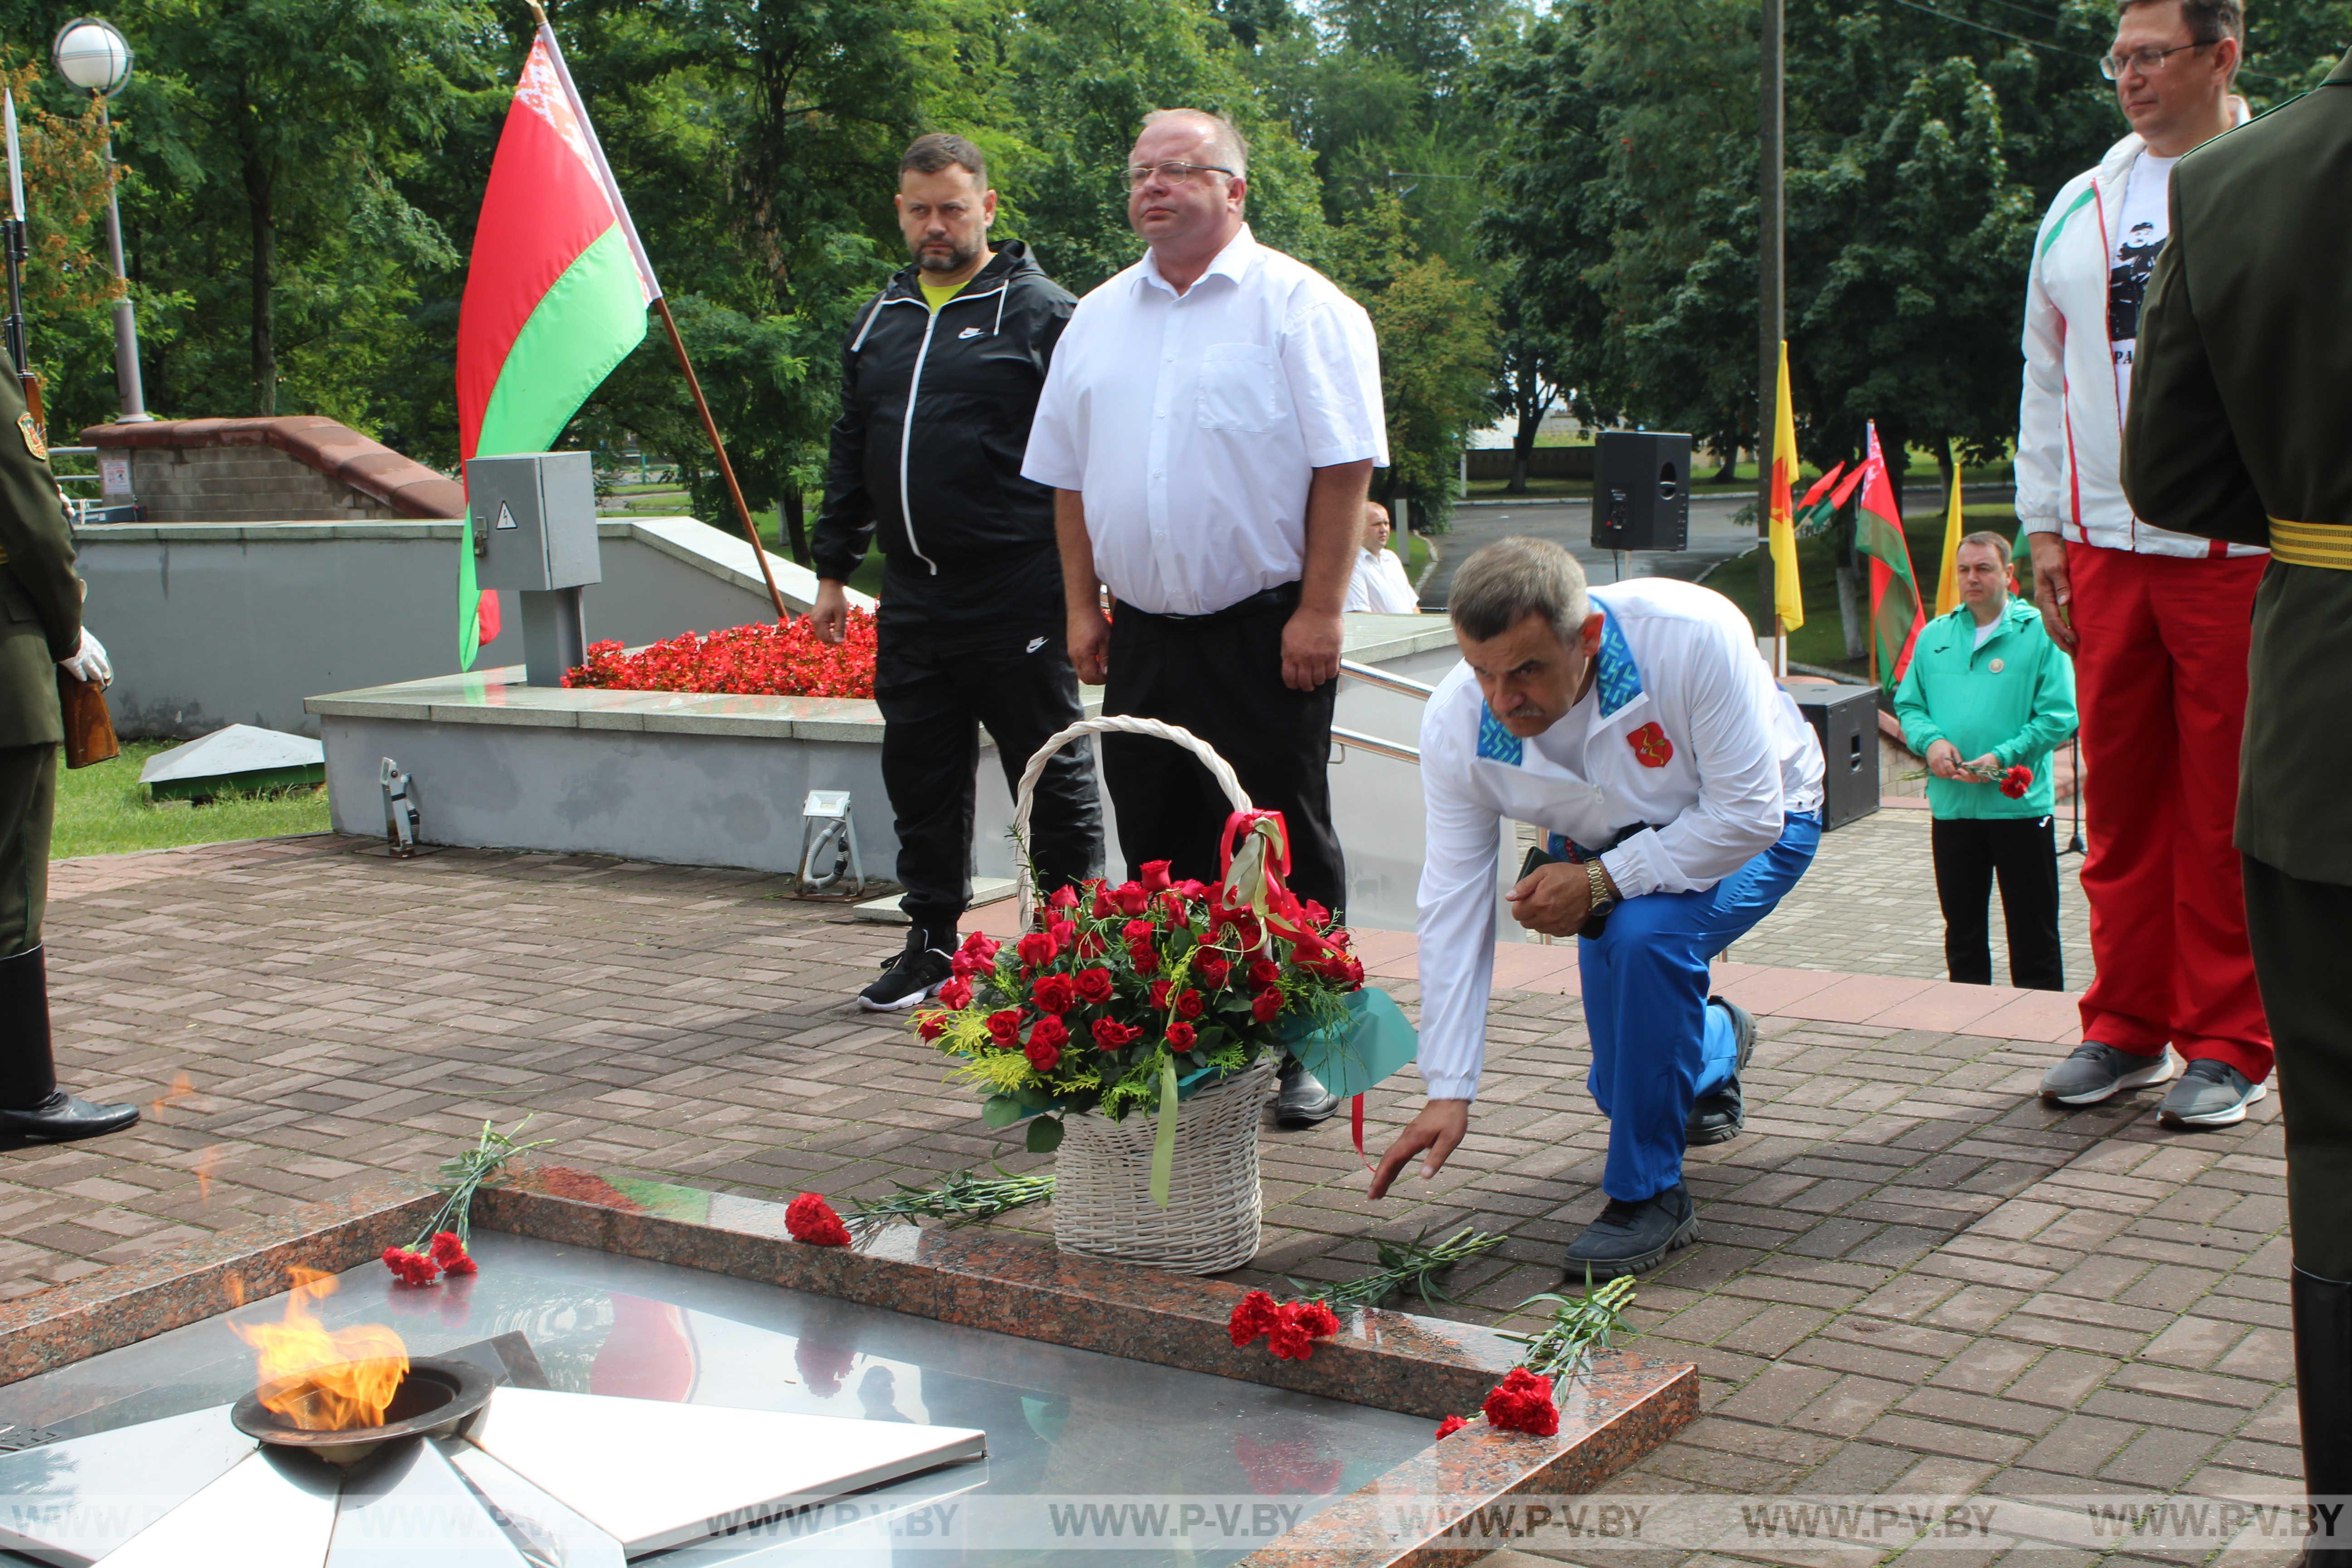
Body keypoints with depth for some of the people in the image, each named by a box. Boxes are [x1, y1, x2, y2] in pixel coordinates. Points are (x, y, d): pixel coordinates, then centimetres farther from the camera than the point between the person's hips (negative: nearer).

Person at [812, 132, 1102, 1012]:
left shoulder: (1041, 313, -2)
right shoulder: (878, 322, 16)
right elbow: (851, 452, 22)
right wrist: (832, 570, 18)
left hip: (1016, 599, -6)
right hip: (911, 601, 6)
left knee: (1052, 776, 3)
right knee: (919, 777, 10)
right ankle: (932, 945, 22)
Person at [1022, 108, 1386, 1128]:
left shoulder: (1298, 306, -4)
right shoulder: (1100, 317, 14)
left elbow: (1344, 468, -10)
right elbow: (1068, 476, 17)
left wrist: (1318, 611, -15)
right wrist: (1083, 607, 10)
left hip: (1265, 633, -5)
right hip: (1143, 633, 5)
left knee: (1284, 852, 1)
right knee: (1158, 846, 9)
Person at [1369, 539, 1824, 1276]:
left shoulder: (1695, 636, -39)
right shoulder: (1456, 721, -27)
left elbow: (1747, 816, -31)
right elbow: (1454, 906, -22)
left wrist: (1602, 881, -36)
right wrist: (1448, 1091, -24)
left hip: (1750, 827, -4)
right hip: (1602, 847, 4)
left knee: (1647, 934, -35)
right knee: (1627, 1090, 3)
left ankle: (1650, 1194, -17)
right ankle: (1716, 1045, 42)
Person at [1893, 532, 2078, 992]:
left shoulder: (2039, 633, -4)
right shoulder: (1934, 636, 10)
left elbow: (2058, 717, -8)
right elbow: (1908, 704, 14)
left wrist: (2002, 757, -19)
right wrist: (1930, 740, -7)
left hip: (2019, 803, -4)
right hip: (1952, 804, 4)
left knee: (2033, 933, 3)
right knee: (1962, 928, 14)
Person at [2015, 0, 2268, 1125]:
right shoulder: (2077, 210, 14)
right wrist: (2043, 528, 11)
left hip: (2241, 554, -4)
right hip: (2105, 547, 4)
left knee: (2228, 810, 0)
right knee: (2120, 799, 8)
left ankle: (2228, 1045, 11)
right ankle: (2127, 1027, 18)